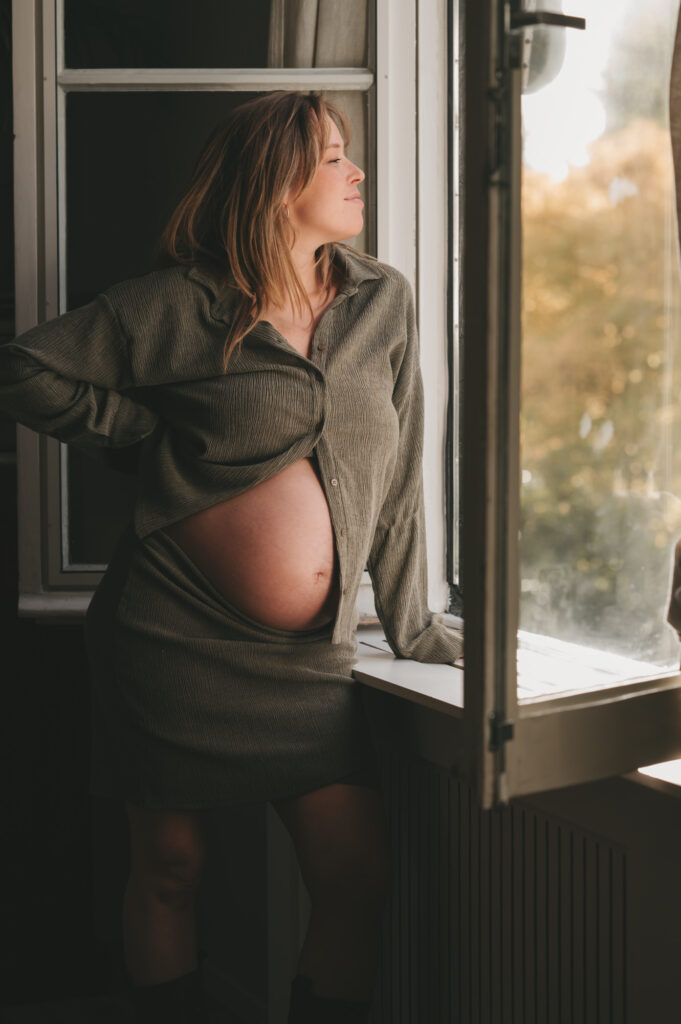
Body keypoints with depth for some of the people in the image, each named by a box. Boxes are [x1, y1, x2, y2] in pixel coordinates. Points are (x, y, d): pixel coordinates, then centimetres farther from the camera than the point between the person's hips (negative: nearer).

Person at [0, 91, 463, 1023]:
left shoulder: (383, 301, 8)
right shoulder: (181, 305, -4)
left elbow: (398, 479, 11)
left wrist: (413, 625, 14)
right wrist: (148, 437, -1)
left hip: (311, 663, 4)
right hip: (174, 640, -3)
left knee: (359, 880, 0)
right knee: (169, 869, 8)